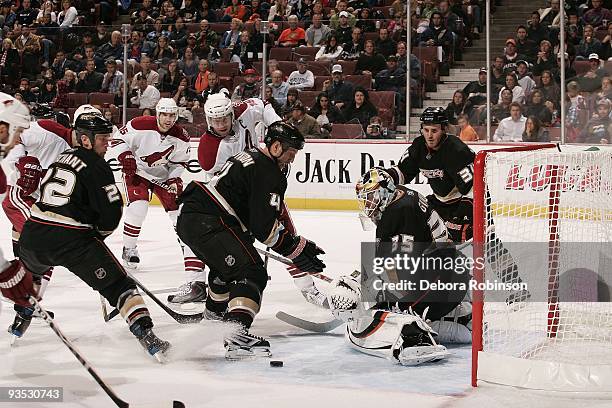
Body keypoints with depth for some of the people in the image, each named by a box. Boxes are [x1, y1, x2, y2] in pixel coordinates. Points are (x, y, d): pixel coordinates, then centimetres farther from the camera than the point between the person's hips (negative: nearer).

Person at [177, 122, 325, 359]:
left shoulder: (250, 157, 21)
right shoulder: (269, 174, -11)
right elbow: (265, 226, -17)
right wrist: (296, 249, -9)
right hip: (207, 224, -11)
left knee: (227, 261, 35)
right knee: (251, 272, -17)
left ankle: (215, 309, 61)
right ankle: (238, 335, -35)